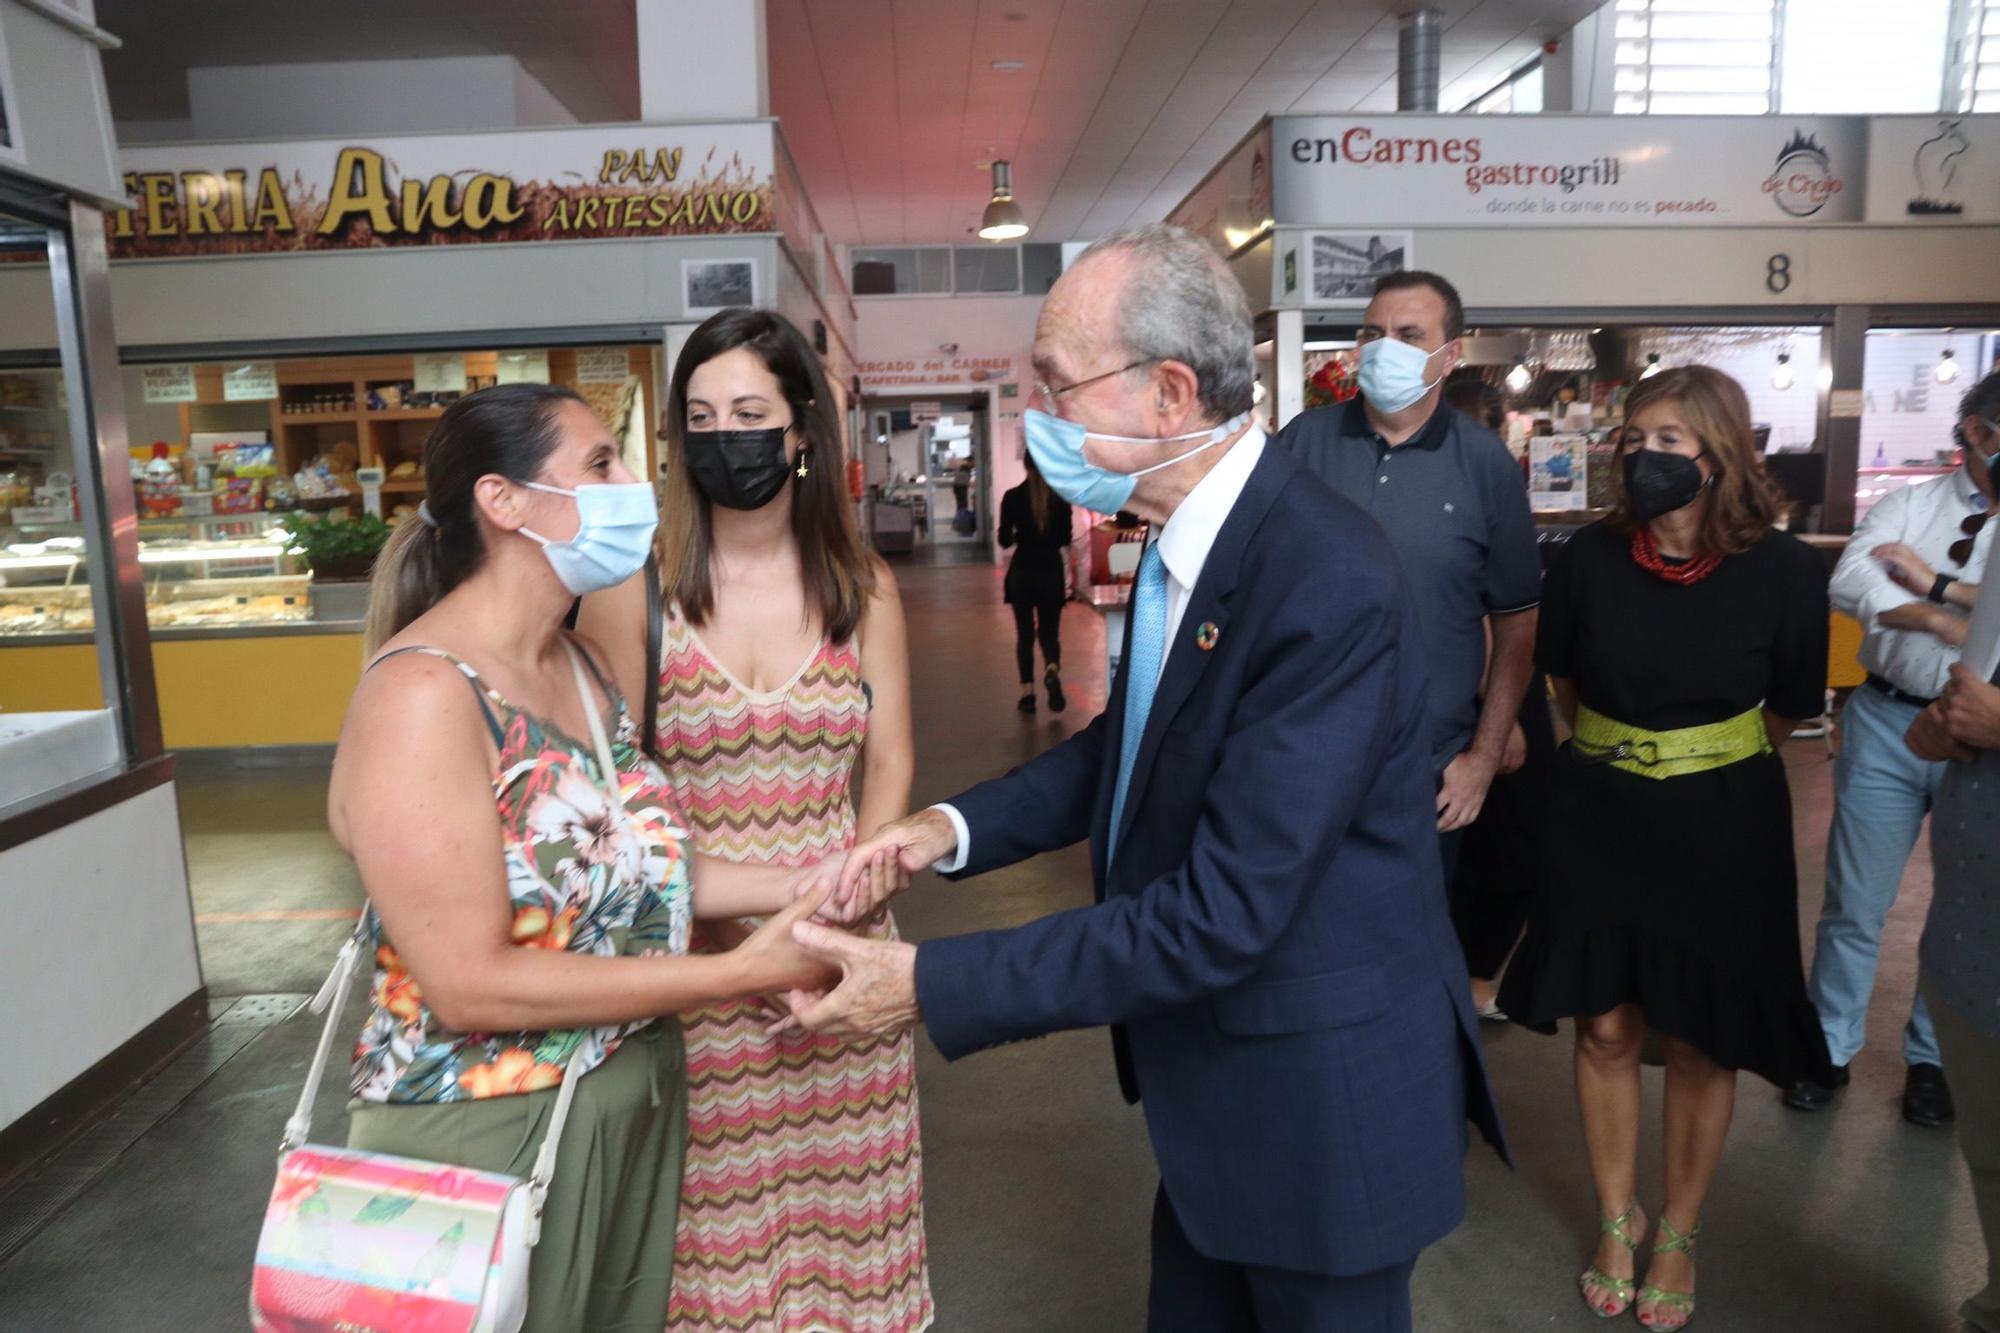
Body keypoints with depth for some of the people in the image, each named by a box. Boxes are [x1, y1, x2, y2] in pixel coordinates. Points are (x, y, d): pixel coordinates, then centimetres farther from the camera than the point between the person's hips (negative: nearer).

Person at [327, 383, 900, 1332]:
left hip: (633, 1102, 8)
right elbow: (469, 986, -25)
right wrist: (739, 974, -24)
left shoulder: (581, 664, 3)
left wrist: (790, 887, -6)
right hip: (491, 1131, -7)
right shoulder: (424, 692, -23)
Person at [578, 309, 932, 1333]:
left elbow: (889, 766, 6)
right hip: (694, 951, -2)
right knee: (716, 1208, 9)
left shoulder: (862, 587, 2)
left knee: (842, 1203, 14)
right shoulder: (633, 586, -8)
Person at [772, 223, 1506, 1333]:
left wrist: (929, 985, -26)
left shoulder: (1329, 588, -30)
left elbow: (1220, 915, -30)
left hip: (1318, 1104, -7)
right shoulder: (1183, 535, -3)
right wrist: (957, 824, -5)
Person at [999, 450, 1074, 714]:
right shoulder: (1061, 497, -3)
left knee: (1025, 632, 10)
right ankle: (1052, 670, -19)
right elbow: (1065, 539, 3)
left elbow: (1004, 540, -4)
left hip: (1022, 571, 0)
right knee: (1050, 630, 10)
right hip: (1052, 570, 1)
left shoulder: (1012, 497, -7)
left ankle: (1027, 692, 6)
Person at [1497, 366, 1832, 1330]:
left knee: (1700, 1042, 12)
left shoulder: (1783, 570, -14)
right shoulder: (1589, 558, -10)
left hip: (1718, 829, -1)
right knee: (1605, 1028, 11)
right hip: (1598, 817, 1)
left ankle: (1679, 1235, 33)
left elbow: (1789, 709, 2)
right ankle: (1617, 1218, 32)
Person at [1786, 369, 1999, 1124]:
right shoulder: (1908, 506, 1)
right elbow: (1850, 584, -17)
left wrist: (1936, 586, -17)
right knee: (1855, 903, 8)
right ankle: (1831, 1048, 25)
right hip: (1888, 722, -1)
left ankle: (1932, 1057, 34)